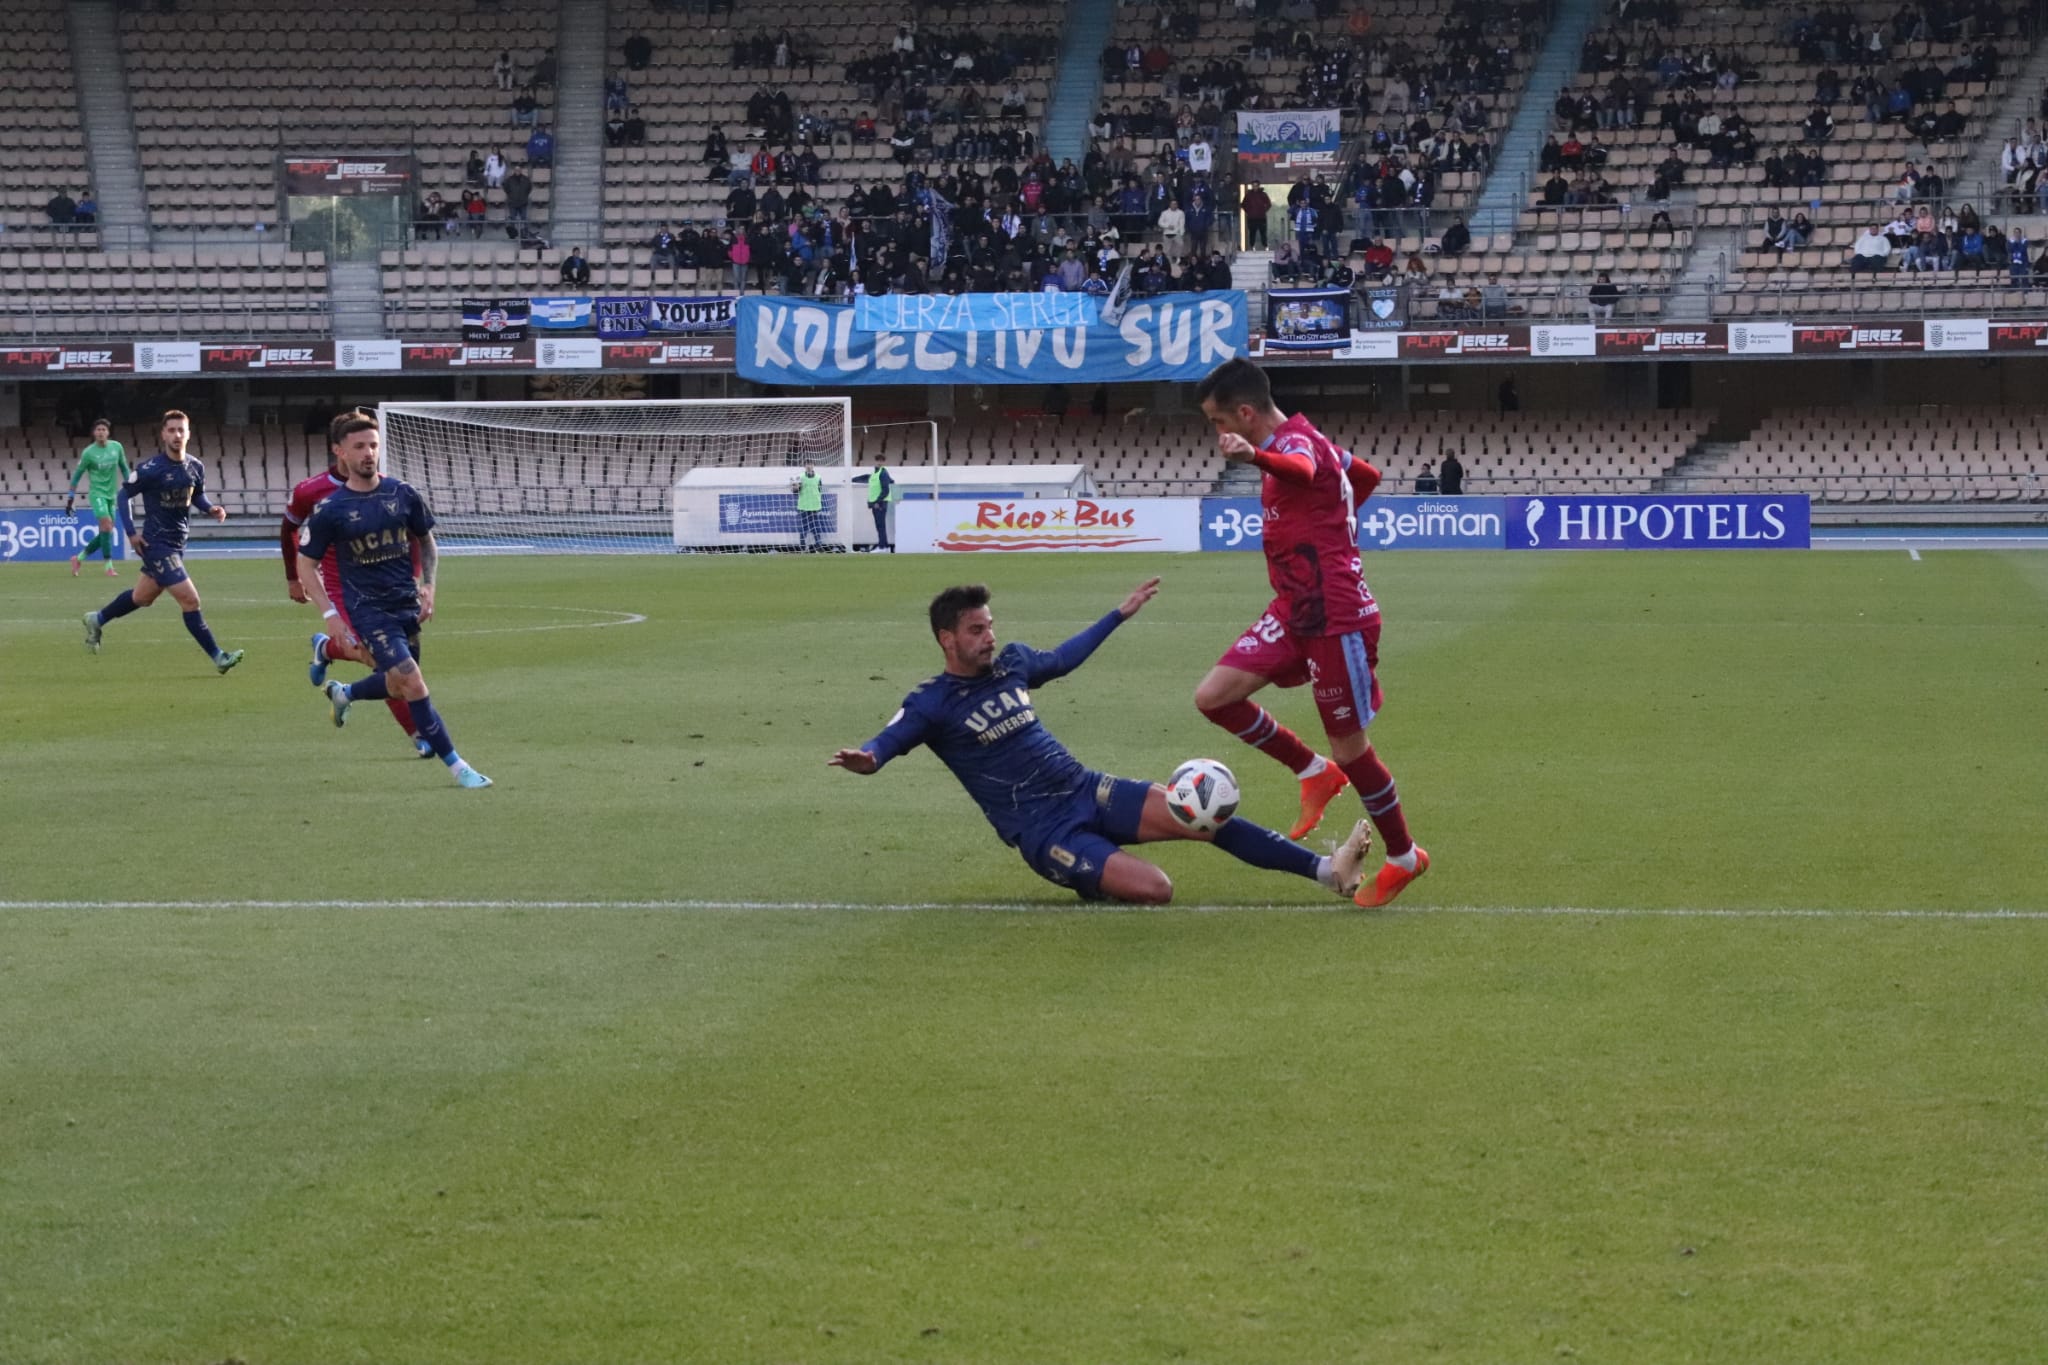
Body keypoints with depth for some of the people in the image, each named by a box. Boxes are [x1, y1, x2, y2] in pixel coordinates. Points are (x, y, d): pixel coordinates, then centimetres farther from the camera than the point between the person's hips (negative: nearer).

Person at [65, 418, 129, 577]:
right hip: (96, 493, -5)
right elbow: (77, 474, -1)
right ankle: (109, 565, -18)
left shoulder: (116, 447, 1)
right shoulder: (88, 452, -9)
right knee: (106, 523, -23)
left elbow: (123, 467, 15)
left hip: (111, 494, 5)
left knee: (106, 533, 6)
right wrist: (70, 497, -1)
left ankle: (79, 558, 22)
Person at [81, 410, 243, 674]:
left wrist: (211, 509, -4)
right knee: (190, 600, -12)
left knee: (142, 597, 23)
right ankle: (217, 657, -7)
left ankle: (97, 620, 45)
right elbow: (123, 496, -7)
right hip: (157, 544, -8)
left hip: (178, 543, 8)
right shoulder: (151, 469, -16)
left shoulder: (196, 467, 2)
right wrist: (131, 532, -13)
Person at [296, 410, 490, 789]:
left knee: (397, 685, 18)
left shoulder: (403, 495, -1)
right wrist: (330, 614, -10)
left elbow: (427, 542, 14)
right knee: (413, 683, -17)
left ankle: (342, 693, 50)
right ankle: (456, 767, -11)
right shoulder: (330, 510, -11)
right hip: (368, 610, -5)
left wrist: (428, 587, 0)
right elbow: (305, 564, -2)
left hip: (407, 605, 5)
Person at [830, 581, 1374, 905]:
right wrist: (861, 759, -46)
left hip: (1086, 790, 6)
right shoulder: (932, 703, -9)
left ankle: (1328, 870, -7)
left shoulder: (1011, 662, 10)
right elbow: (881, 746, -21)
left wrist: (1121, 613, 36)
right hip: (1043, 831, -6)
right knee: (1155, 889, -25)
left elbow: (1062, 658, 31)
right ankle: (1090, 880, 8)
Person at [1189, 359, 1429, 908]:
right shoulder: (1299, 442, 12)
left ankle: (1403, 857, 20)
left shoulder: (1297, 440, -18)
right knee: (1214, 696, -3)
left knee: (1349, 747, 0)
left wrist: (1254, 456, -68)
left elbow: (1301, 471, -47)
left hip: (1337, 619, -9)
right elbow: (1368, 476, 28)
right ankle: (1315, 773, 13)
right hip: (1294, 612, 9)